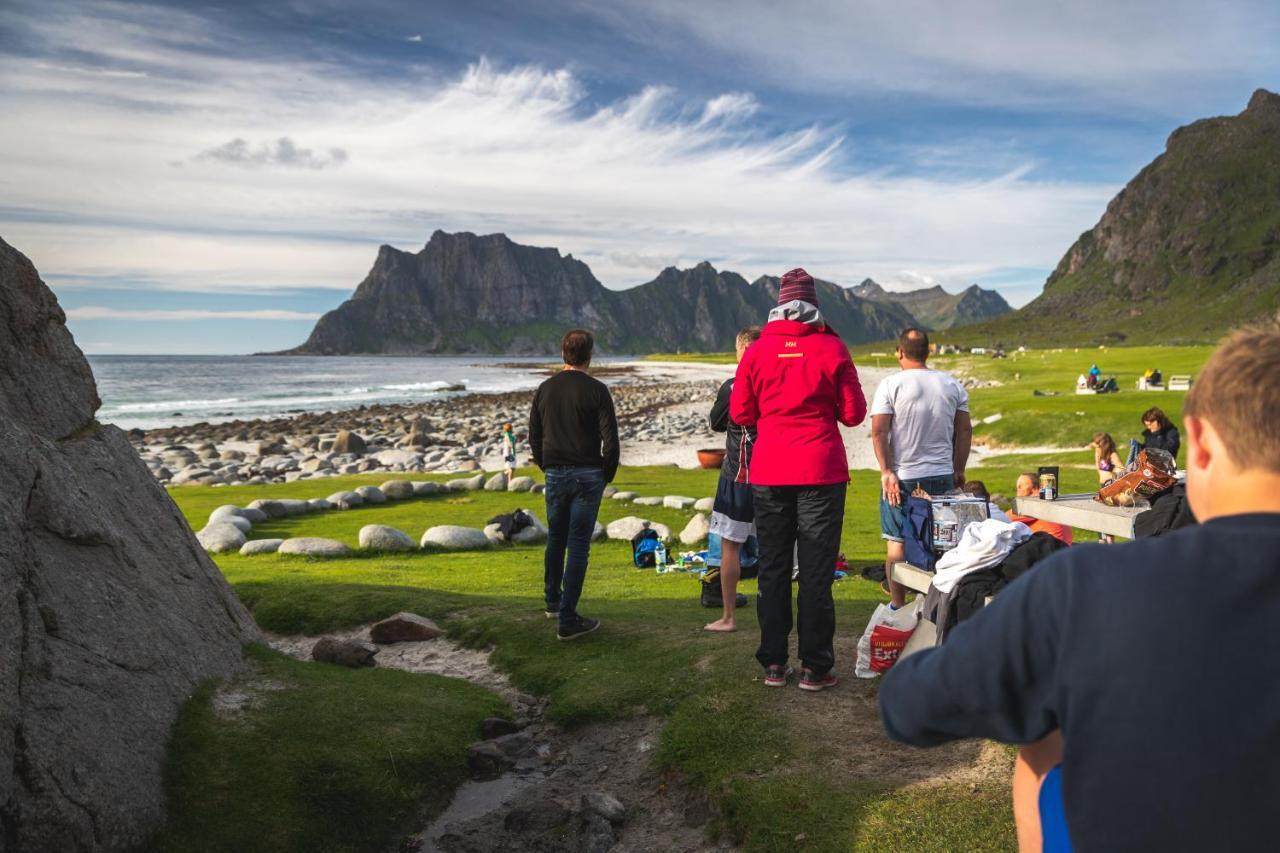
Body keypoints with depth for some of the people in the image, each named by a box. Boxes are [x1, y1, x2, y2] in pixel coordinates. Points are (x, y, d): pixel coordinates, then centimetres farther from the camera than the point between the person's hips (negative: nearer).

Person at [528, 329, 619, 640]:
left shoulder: (545, 389, 5)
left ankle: (552, 602, 36)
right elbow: (610, 439, -11)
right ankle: (568, 620, 0)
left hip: (555, 475, 4)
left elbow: (534, 437, 10)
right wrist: (607, 475, 3)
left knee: (555, 540, 21)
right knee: (578, 546, -1)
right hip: (588, 476, -4)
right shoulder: (596, 390, -8)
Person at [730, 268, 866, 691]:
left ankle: (774, 663, 15)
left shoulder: (757, 351, 1)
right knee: (816, 570, 3)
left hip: (768, 473, 2)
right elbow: (853, 414, 0)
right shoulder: (832, 348, -3)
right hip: (821, 472, -2)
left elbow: (740, 413, 5)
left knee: (773, 567, 11)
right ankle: (815, 667, 7)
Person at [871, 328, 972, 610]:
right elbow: (965, 430, 7)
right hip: (942, 475, 4)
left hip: (902, 477, -4)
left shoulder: (891, 384, -6)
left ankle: (898, 607, 9)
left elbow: (879, 432, -14)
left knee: (897, 542, 5)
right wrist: (958, 470, 14)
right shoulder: (952, 384, 6)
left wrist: (886, 472, -12)